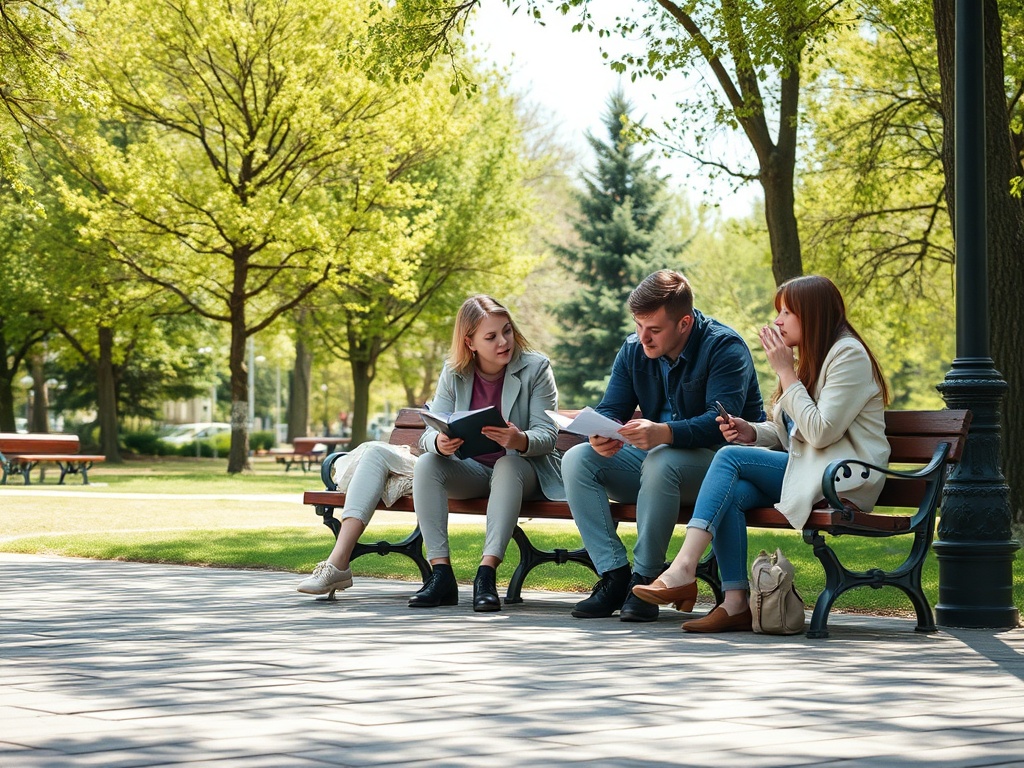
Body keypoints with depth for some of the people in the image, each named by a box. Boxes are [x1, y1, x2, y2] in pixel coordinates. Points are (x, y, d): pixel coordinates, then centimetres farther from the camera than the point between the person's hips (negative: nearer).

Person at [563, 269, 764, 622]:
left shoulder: (725, 347, -16)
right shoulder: (633, 350, 4)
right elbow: (610, 408, 2)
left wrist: (664, 433, -46)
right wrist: (600, 436, -25)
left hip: (717, 460, -7)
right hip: (654, 457, 7)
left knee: (660, 461, -38)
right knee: (577, 459, -14)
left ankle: (645, 579, -27)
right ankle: (614, 575, -21)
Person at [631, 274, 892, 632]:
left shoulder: (849, 355, -8)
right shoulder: (812, 358, 21)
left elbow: (821, 432, -18)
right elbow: (788, 434, 22)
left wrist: (786, 372, -13)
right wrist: (751, 432, 1)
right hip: (804, 470, 8)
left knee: (730, 457, -21)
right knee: (732, 493, -21)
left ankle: (683, 569, -30)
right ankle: (736, 602, -26)